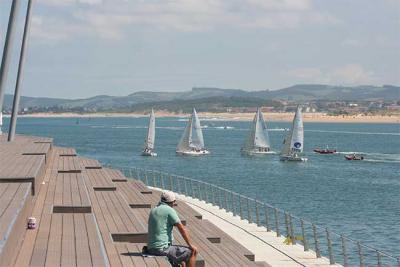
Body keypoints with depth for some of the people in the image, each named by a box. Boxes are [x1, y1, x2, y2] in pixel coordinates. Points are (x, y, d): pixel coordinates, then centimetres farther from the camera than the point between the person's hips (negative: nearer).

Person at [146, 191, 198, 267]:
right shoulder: (170, 210, -10)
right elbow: (182, 229, -10)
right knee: (193, 252, 3)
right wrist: (190, 245, -1)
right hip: (163, 249, -9)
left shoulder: (153, 211, 15)